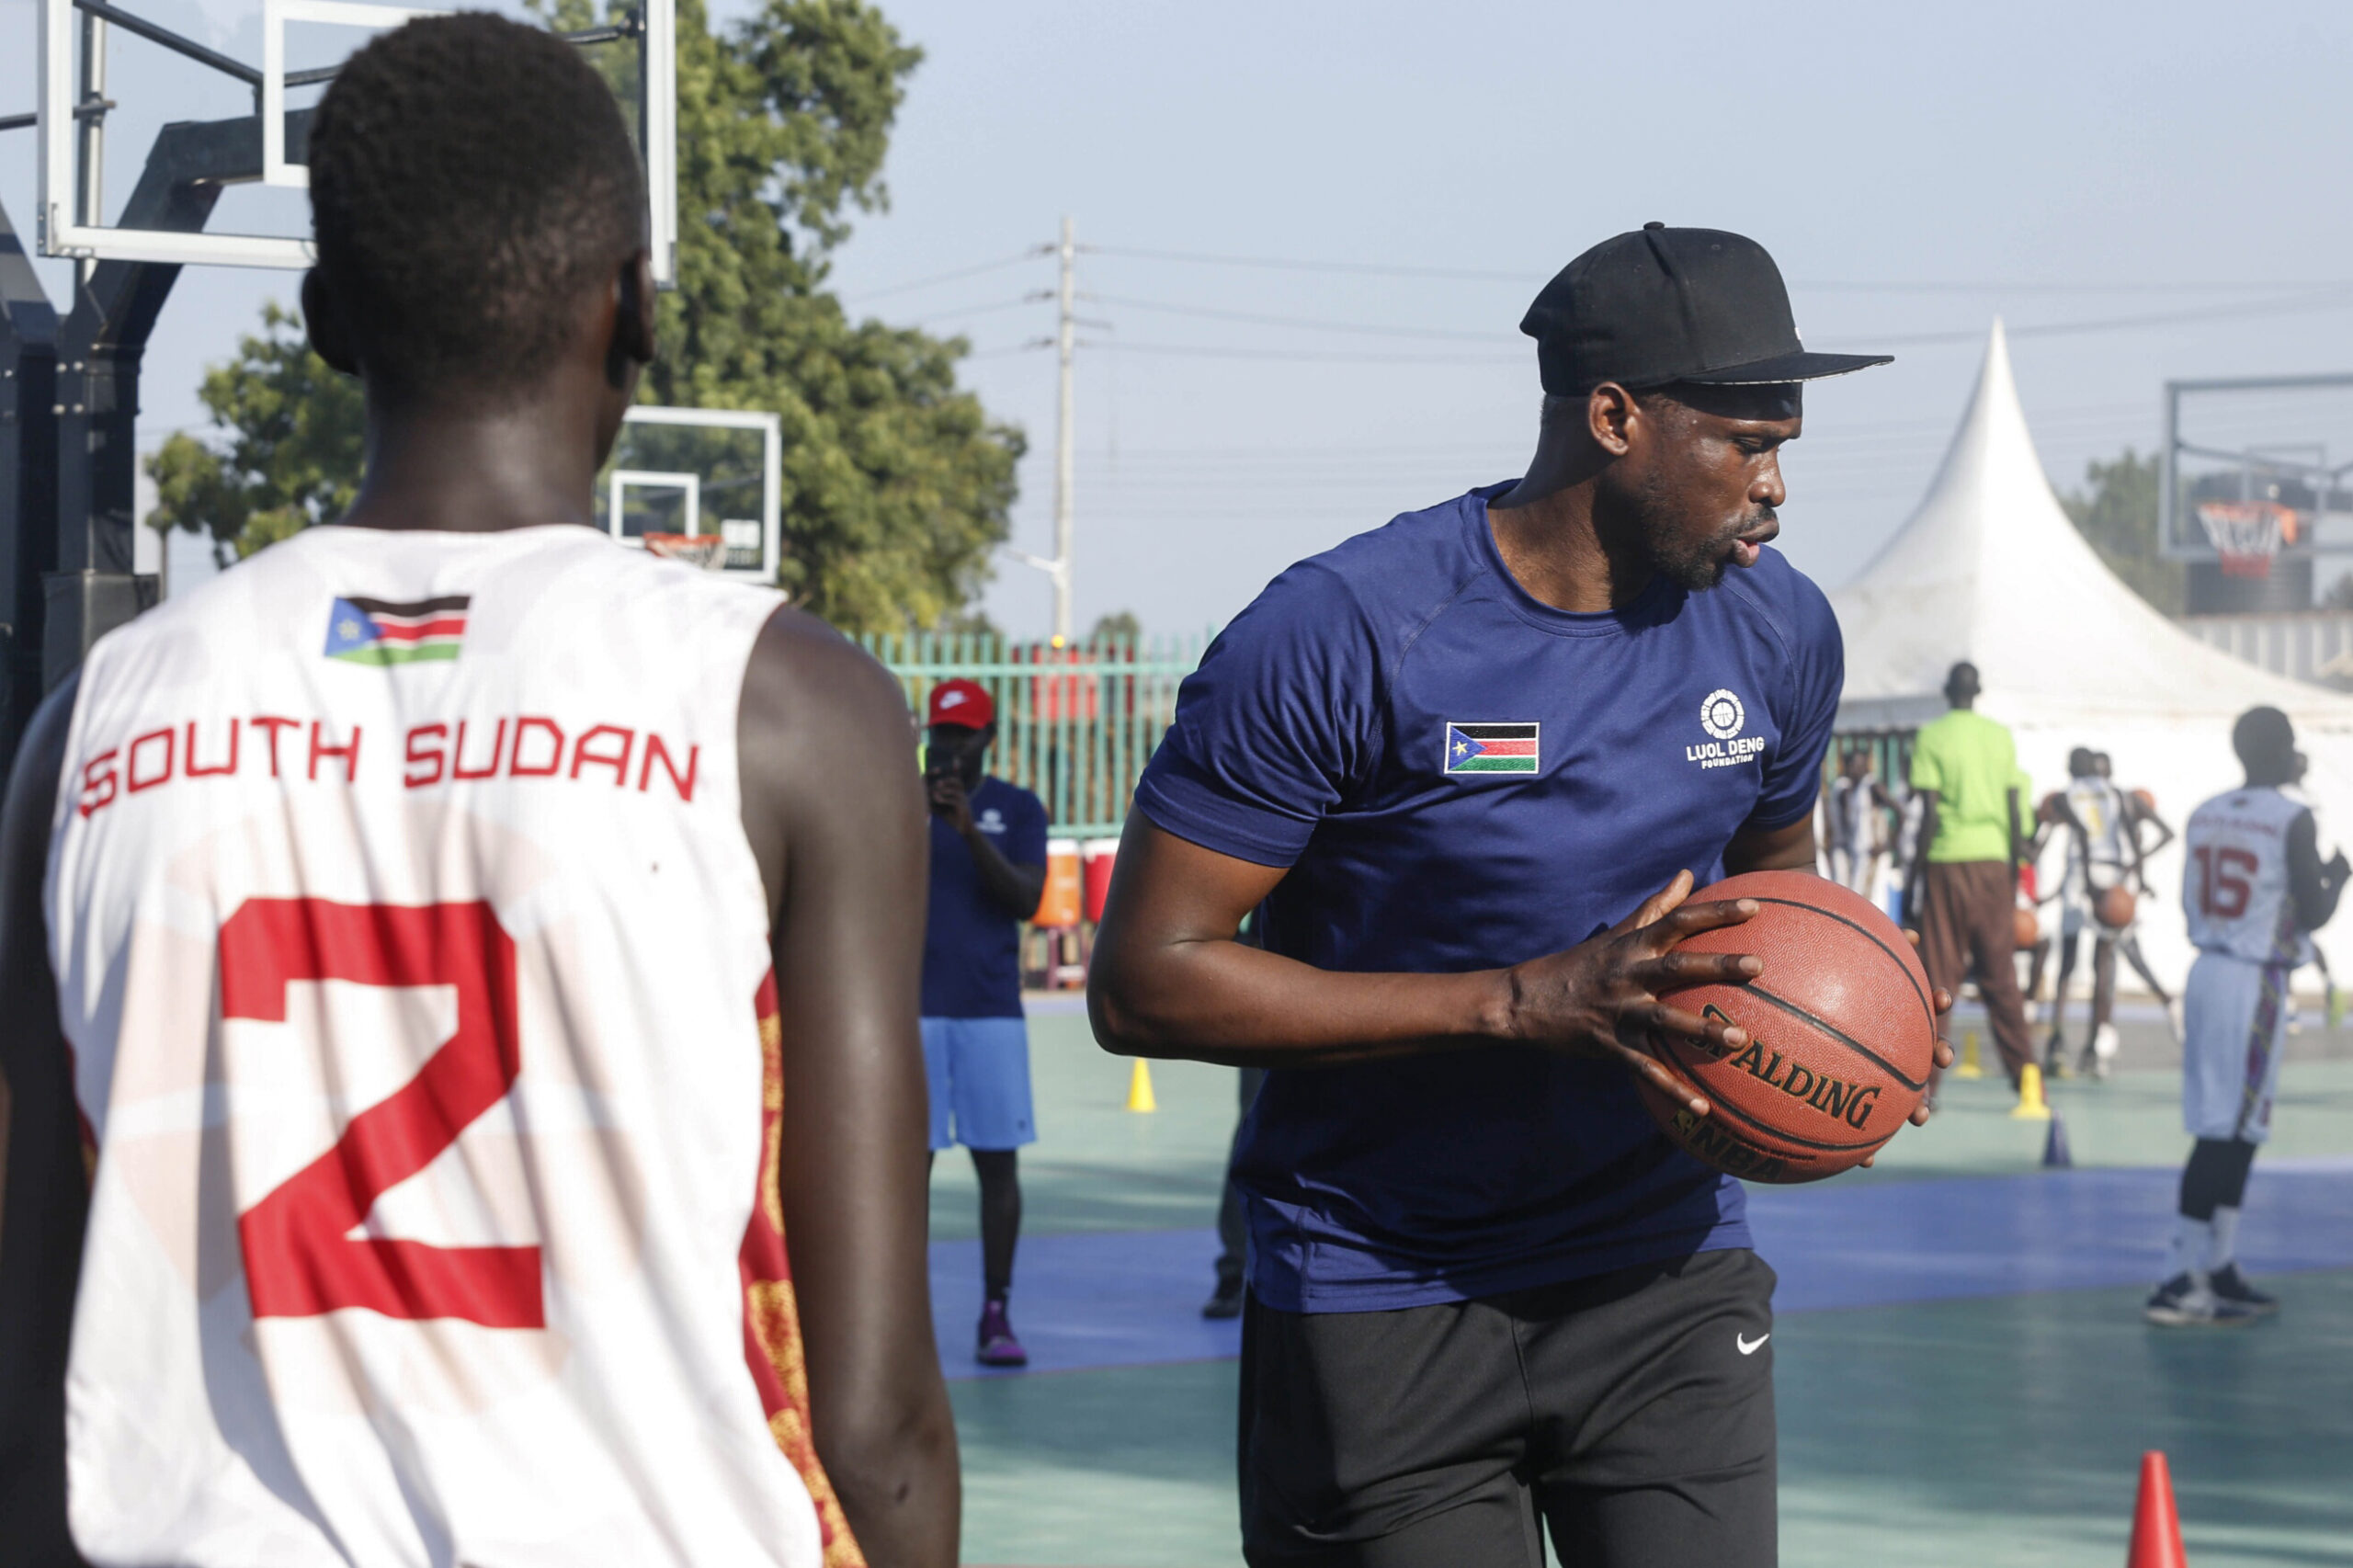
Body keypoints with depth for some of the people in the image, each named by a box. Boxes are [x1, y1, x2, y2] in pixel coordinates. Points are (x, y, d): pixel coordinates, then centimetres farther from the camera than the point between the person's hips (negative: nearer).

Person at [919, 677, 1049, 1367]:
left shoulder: (1018, 808, 7)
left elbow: (1026, 900, -5)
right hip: (913, 1006, -1)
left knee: (998, 1161, -1)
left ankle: (996, 1316, 3)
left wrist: (969, 830, -17)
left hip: (992, 1009, 1)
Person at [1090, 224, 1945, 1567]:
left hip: (1664, 1276, 4)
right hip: (1381, 1303, -4)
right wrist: (1522, 1003, -24)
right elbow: (1145, 981, -18)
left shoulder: (1777, 629, 2)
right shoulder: (1339, 639, -17)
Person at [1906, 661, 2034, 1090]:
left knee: (1938, 976, 0)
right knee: (2000, 976, 10)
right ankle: (2023, 1072, 10)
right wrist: (2014, 872, 15)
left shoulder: (1931, 737, -3)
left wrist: (1914, 876, -3)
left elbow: (1930, 813, -8)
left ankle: (1926, 1082, -3)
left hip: (1946, 861, -3)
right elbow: (2014, 810, 8)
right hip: (1992, 858, 3)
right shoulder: (2001, 736, 8)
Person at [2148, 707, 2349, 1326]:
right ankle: (2179, 1282, -10)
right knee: (2224, 1135, -6)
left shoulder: (2205, 815, 8)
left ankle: (2220, 1273, 20)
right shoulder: (2292, 820, -11)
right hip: (2255, 984, -7)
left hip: (2207, 972, 7)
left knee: (2234, 1133, 15)